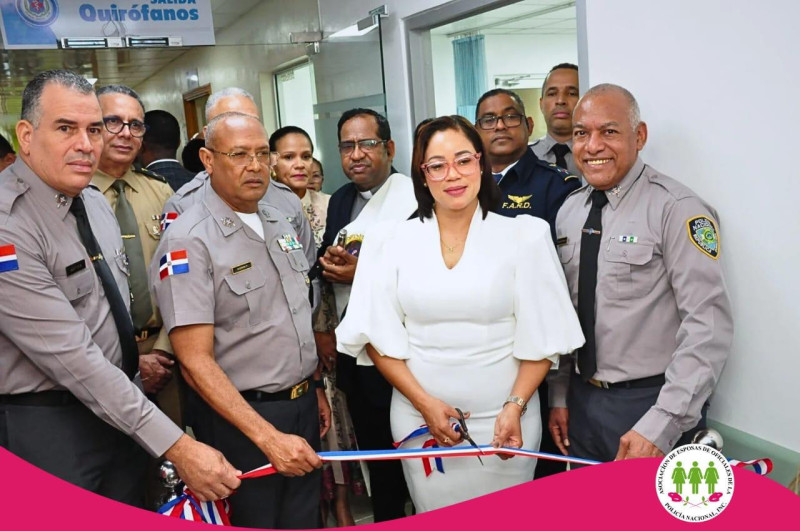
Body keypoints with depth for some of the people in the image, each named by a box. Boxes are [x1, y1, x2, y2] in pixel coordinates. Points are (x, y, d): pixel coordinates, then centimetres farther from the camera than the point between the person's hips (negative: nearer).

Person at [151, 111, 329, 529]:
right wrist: (269, 437, -24)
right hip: (239, 418, -7)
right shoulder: (189, 241, -17)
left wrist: (314, 389, 15)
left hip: (302, 405, 7)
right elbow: (195, 360, -21)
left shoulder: (280, 224, 6)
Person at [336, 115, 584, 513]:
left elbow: (542, 336, -1)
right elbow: (379, 337, 0)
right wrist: (425, 403, -9)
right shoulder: (390, 241, 0)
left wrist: (516, 406, -11)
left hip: (503, 419, 0)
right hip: (421, 417, 1)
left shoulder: (525, 235, -2)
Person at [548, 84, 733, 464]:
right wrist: (559, 396, 10)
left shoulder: (677, 209, -15)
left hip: (650, 403, -6)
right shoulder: (568, 212, 6)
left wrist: (659, 427, -24)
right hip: (581, 400, 6)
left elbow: (709, 326, -21)